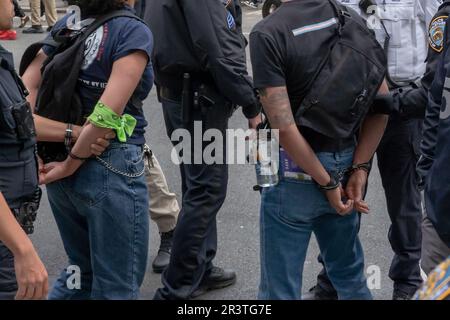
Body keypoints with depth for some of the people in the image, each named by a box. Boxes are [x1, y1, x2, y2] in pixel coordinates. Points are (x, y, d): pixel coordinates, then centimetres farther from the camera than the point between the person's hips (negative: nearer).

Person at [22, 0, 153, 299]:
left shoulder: (65, 25, 6)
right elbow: (108, 114, -21)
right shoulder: (134, 32, -12)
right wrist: (71, 164, -11)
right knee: (116, 286, 8)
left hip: (61, 164, 7)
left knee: (81, 269, 26)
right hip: (112, 168, -6)